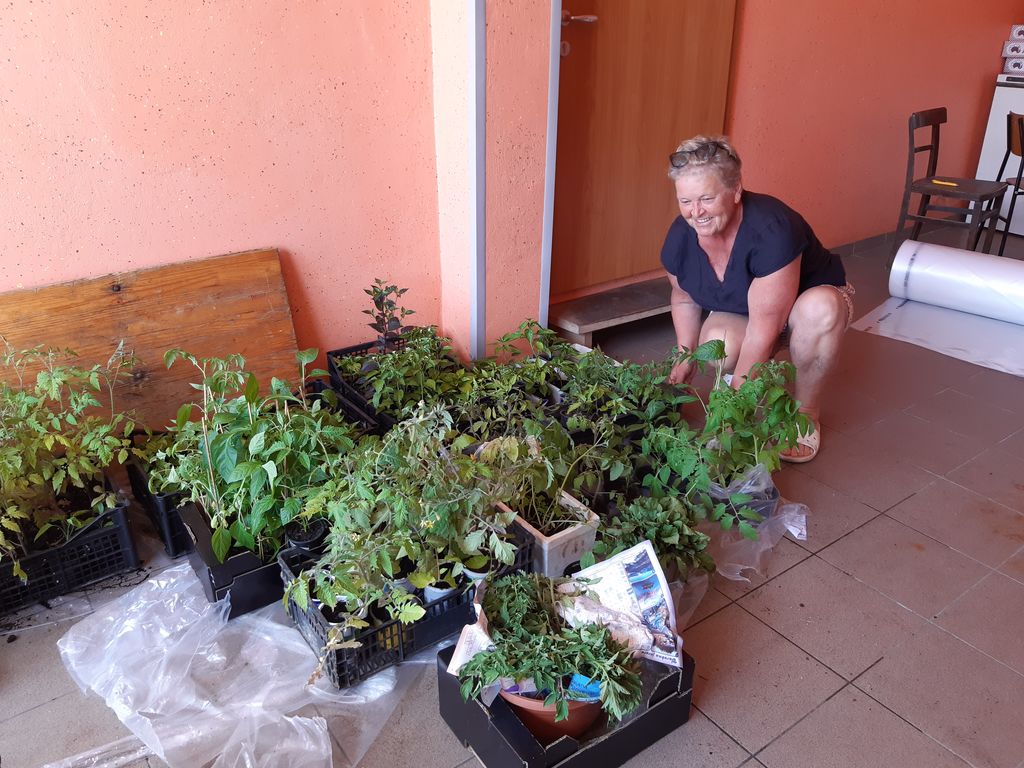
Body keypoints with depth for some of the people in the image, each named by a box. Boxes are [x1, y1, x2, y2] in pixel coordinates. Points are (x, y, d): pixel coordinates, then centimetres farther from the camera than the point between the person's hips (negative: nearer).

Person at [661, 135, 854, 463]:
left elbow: (763, 329, -36)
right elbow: (684, 298, 5)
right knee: (717, 344, -34)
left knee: (820, 308, -41)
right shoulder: (679, 239, -18)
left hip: (813, 298, -3)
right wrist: (686, 359, -4)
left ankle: (806, 412, -16)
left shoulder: (772, 230, -36)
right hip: (739, 310, 3)